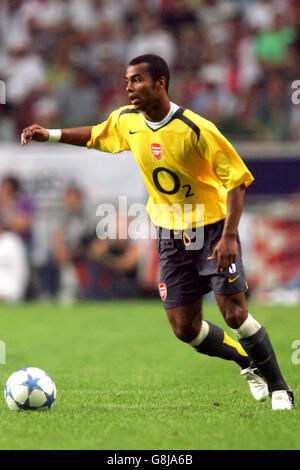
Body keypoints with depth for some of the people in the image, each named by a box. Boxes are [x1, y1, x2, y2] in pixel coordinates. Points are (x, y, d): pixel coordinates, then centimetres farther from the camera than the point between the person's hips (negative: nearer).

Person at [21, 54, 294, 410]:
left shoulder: (195, 129, -23)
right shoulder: (126, 121, -4)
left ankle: (278, 388, 4)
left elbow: (236, 177, -19)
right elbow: (96, 135, 20)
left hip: (213, 225, -6)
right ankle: (247, 362, 27)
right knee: (185, 328, 1)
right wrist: (52, 135, 7)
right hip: (171, 234, 6)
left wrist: (229, 237, -26)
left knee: (234, 314, -15)